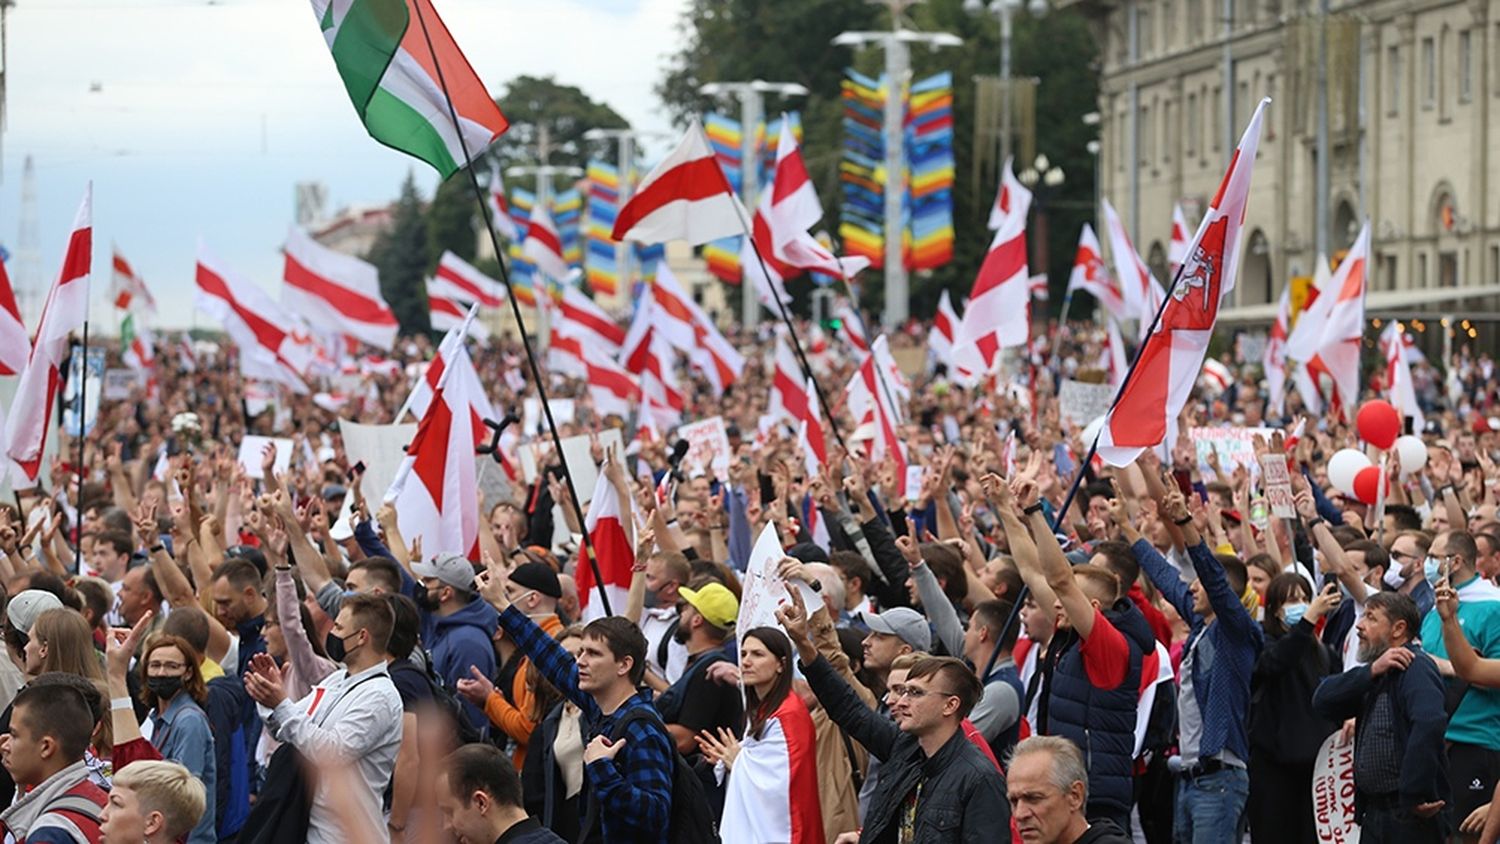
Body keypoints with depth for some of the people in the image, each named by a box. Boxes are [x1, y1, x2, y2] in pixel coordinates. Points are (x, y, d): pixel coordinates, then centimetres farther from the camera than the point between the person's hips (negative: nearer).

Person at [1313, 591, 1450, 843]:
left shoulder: (1415, 667, -13)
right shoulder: (1375, 675, 17)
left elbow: (1429, 724, -29)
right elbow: (1323, 701, 5)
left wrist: (1414, 797, -27)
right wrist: (1372, 671, -10)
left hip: (1410, 815, -9)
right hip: (1375, 811, 9)